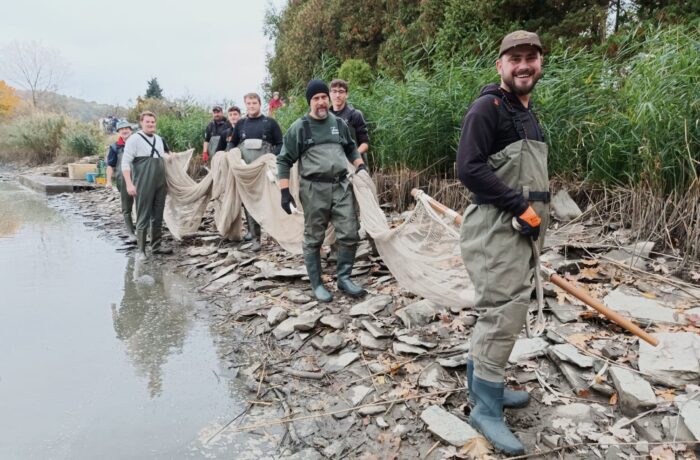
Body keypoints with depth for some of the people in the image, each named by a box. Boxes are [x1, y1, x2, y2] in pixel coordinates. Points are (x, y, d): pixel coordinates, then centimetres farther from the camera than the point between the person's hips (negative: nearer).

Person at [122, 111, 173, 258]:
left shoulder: (159, 139, 13)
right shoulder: (134, 139, -6)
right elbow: (125, 163, -10)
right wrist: (129, 184, -18)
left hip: (160, 185, 6)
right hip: (143, 186, -6)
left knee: (158, 217, 11)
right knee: (143, 218, -2)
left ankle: (156, 246, 21)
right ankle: (141, 250, 4)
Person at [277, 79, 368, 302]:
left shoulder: (339, 123, 12)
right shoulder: (300, 127, -1)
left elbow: (351, 148, 29)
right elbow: (284, 160, 0)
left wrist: (360, 166, 13)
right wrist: (285, 191, -7)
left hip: (342, 186, 4)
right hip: (314, 189, -4)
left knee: (349, 234, 1)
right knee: (313, 239, 3)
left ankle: (344, 278, 17)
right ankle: (317, 284, 16)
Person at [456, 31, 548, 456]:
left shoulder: (528, 113, 19)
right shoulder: (487, 108, -10)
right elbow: (469, 169, -21)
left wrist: (538, 213, 11)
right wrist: (522, 207, -19)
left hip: (523, 229, 9)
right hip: (496, 229, -9)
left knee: (503, 311, 16)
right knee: (503, 314, -8)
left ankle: (482, 385, 31)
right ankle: (487, 409, 5)